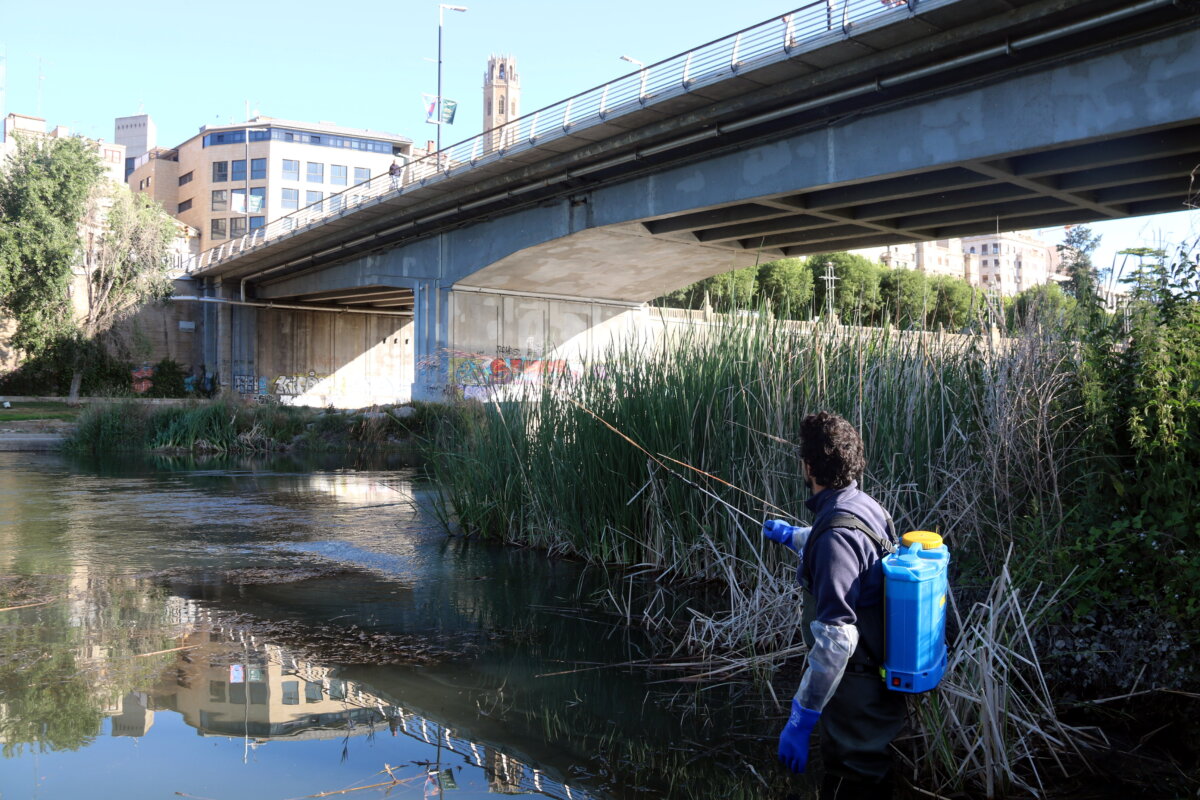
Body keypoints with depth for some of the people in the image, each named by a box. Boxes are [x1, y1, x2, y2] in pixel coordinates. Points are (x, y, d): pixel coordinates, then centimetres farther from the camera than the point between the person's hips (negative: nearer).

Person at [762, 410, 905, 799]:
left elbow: (835, 637, -32)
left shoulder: (837, 531, -28)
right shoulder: (864, 507, 2)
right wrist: (791, 535, 45)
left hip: (857, 692, -9)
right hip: (877, 676, 9)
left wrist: (800, 720, -28)